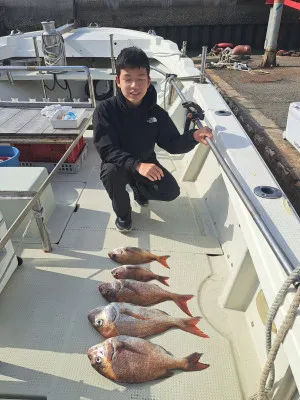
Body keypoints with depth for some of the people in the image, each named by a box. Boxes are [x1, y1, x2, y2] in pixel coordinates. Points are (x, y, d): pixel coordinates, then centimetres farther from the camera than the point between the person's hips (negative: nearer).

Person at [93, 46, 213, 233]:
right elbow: (107, 150, -28)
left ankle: (138, 187, 19)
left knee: (171, 191, -16)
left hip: (147, 162, 3)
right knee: (112, 173, -36)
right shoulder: (105, 110, -22)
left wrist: (193, 136, -32)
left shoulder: (157, 113, -11)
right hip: (118, 165, -3)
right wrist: (137, 165, -44)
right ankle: (123, 213, -4)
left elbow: (172, 144, -9)